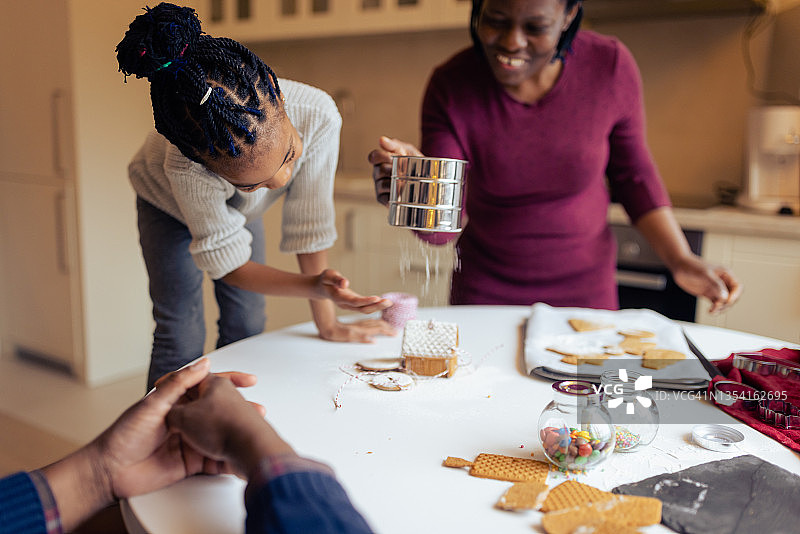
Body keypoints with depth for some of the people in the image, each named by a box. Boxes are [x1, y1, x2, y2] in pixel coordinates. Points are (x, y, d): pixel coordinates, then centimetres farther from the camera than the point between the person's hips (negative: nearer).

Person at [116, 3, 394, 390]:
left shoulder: (318, 116, -41)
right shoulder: (183, 170, -45)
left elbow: (310, 223, -28)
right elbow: (227, 263, -29)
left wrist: (327, 325, -18)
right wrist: (317, 285, -46)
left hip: (239, 210, 3)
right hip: (169, 206, -3)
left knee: (246, 328, 6)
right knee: (181, 340, -5)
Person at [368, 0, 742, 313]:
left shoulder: (610, 67, -16)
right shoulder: (451, 86, -18)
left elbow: (631, 173, -1)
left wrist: (679, 260, -9)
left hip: (585, 289, 1)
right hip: (484, 291, 0)